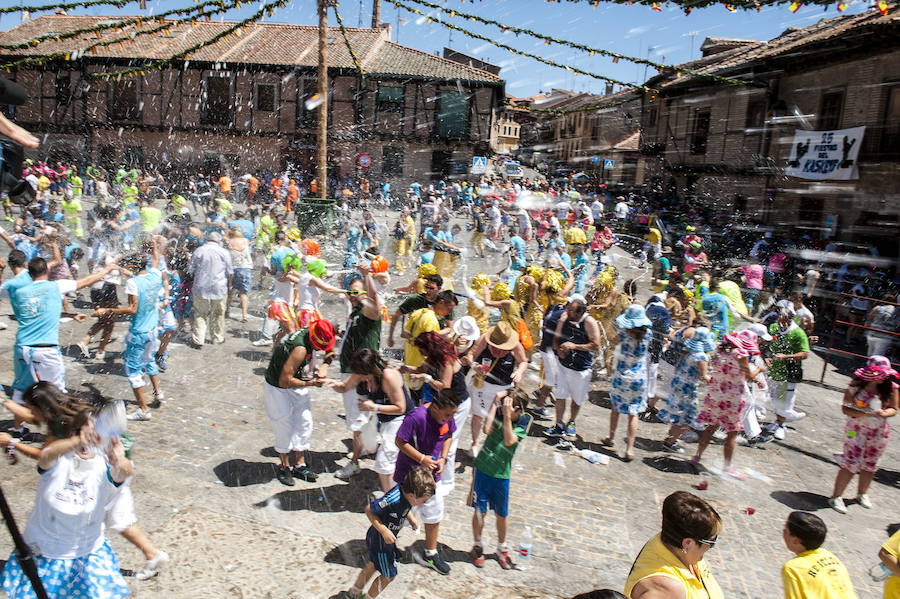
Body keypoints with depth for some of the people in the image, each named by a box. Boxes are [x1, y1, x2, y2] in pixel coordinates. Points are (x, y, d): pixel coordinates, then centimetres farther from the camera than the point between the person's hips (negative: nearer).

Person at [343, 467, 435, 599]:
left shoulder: (406, 490, -15)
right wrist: (384, 530, -30)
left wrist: (412, 519, -6)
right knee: (388, 575, 10)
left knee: (373, 564, 29)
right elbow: (369, 510, -29)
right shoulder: (393, 499, -39)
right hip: (380, 542, -9)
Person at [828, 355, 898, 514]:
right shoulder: (856, 386, -17)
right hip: (856, 430, -4)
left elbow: (894, 409, 0)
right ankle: (836, 497, 6)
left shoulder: (891, 388, -9)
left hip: (879, 433, 4)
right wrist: (866, 414, -27)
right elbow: (845, 408, -14)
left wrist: (884, 413, -23)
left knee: (870, 465, 18)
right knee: (850, 464, -5)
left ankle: (862, 494, 40)